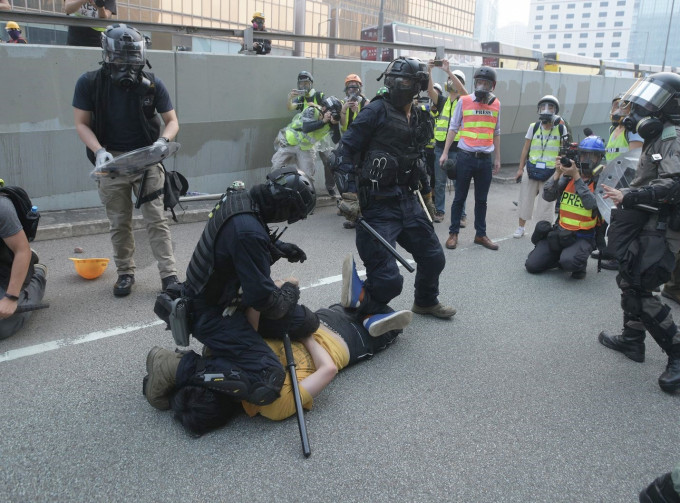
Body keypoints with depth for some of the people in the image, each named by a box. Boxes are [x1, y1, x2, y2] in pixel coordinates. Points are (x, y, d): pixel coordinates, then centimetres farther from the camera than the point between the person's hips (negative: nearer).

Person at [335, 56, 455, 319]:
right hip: (377, 205, -7)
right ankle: (357, 306, 18)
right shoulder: (377, 110, -9)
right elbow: (346, 150, -11)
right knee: (388, 280, -12)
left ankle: (426, 302, 47)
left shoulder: (420, 118, 12)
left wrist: (425, 190, 24)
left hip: (408, 201, 8)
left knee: (434, 258, 20)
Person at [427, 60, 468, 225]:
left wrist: (448, 70, -23)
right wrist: (429, 70, -19)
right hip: (440, 147, 3)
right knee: (439, 182, 8)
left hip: (457, 148, -3)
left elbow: (462, 90, -18)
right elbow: (430, 89, -5)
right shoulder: (442, 101, 11)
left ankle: (461, 214, 7)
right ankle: (439, 210, 18)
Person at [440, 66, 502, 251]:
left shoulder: (496, 104, 9)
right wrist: (445, 153, -1)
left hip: (485, 159, 3)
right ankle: (453, 234, 13)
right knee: (460, 197, 4)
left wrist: (497, 159, 15)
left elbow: (496, 133, 16)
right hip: (466, 157, -3)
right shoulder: (464, 101, 0)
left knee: (481, 199, 10)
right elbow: (453, 128, 4)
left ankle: (480, 234, 20)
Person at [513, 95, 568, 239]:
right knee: (525, 199, 8)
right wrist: (520, 169, 3)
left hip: (551, 172, -1)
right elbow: (525, 149, 5)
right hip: (532, 169, 1)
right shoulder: (533, 127, 2)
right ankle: (521, 227, 23)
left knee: (546, 203, 2)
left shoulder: (561, 129, -1)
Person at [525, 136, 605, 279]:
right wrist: (557, 174, -15)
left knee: (569, 262, -33)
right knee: (532, 265, -5)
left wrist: (576, 177, -21)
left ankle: (580, 264, 4)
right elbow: (548, 196, -2)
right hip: (560, 233, 4)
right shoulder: (568, 176, 6)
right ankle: (562, 257, 21)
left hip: (583, 237, -4)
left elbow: (591, 204, -22)